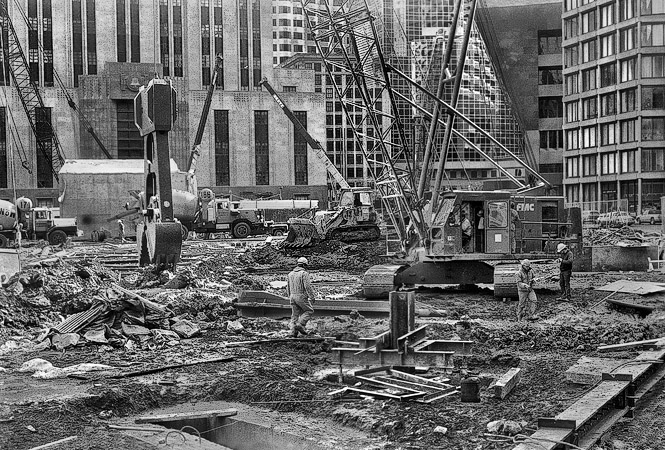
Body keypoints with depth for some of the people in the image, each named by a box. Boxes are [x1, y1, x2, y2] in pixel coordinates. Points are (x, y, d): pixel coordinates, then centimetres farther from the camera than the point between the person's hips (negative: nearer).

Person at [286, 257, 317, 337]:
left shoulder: (290, 274, 12)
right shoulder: (304, 273, -10)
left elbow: (288, 287, 16)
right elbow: (308, 286, -17)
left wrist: (290, 297, 24)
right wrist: (312, 297, -12)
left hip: (293, 297, 6)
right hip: (302, 297, -6)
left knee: (295, 314, 9)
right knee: (309, 311, 8)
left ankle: (293, 331, 0)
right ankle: (300, 324, -7)